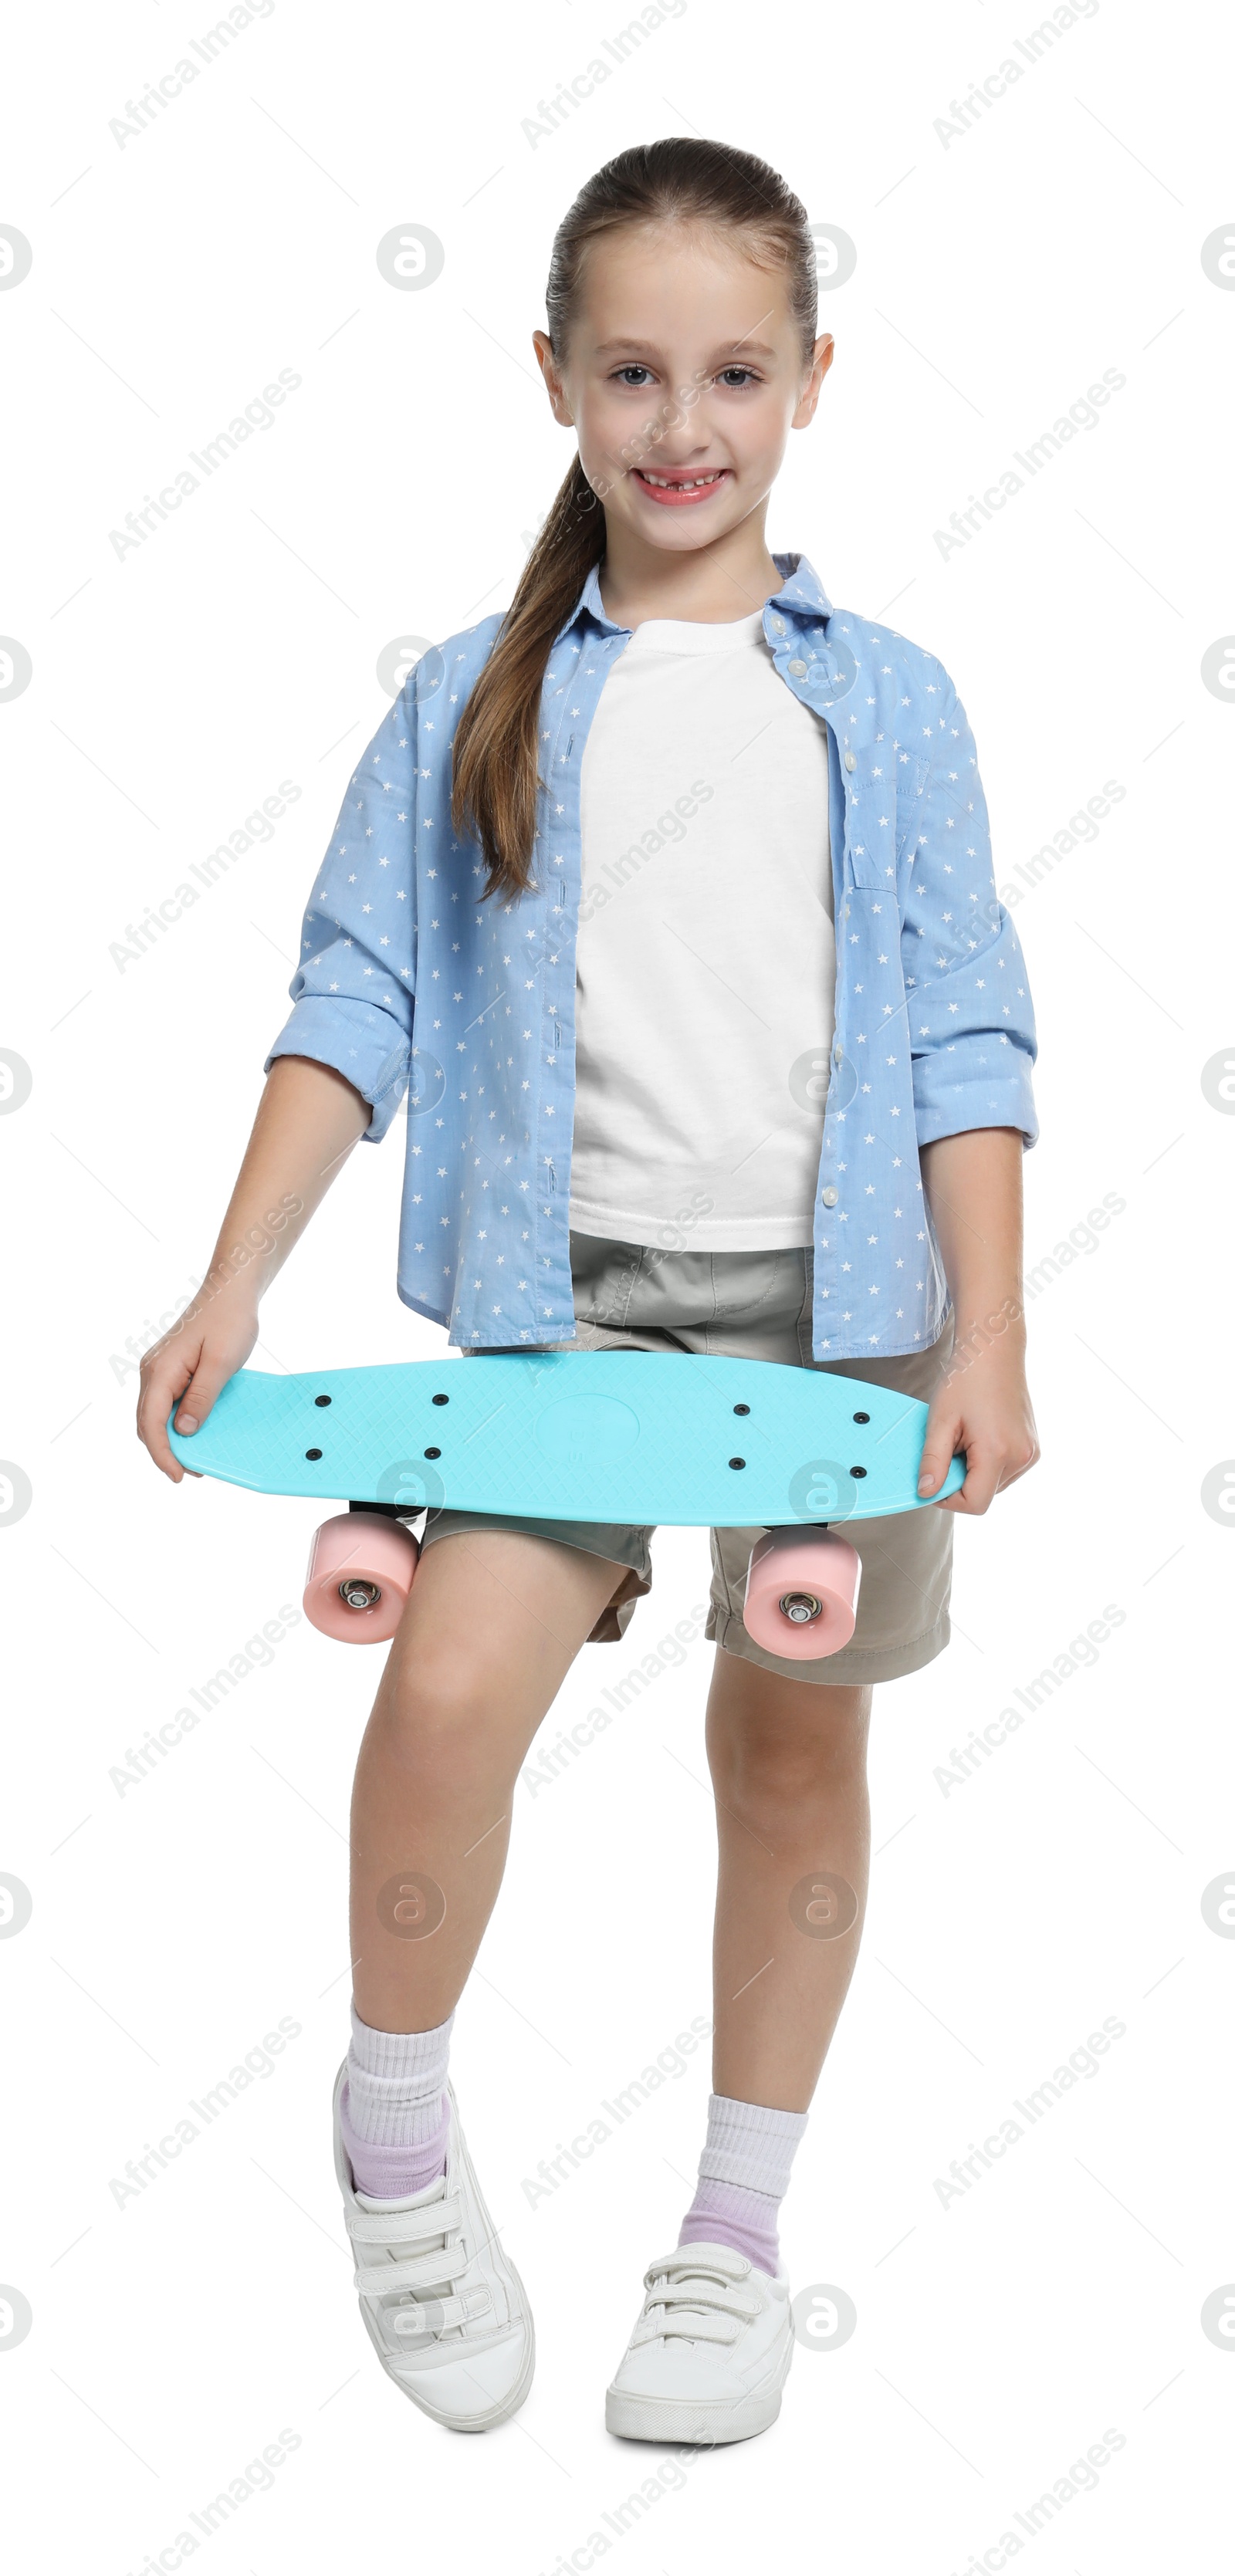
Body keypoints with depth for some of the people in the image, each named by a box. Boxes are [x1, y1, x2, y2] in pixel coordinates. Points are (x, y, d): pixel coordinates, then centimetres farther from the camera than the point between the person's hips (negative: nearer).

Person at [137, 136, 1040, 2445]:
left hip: (836, 1291, 1)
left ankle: (737, 2238, 26)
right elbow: (356, 1003, 3)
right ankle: (397, 2135, 9)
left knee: (793, 1738, 8)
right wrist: (232, 1292, -6)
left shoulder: (886, 700, 6)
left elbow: (967, 1038, 4)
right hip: (569, 1283, -1)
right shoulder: (473, 701, 6)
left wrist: (988, 1334, -5)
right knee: (448, 1692, -18)